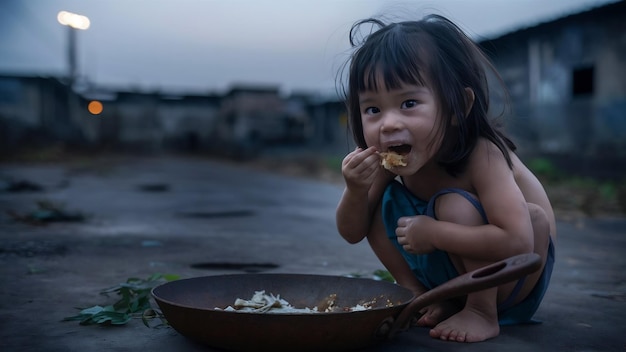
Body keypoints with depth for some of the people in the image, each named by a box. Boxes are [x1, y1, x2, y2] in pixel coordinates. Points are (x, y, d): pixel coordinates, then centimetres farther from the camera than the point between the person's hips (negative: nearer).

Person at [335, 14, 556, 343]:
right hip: (452, 276, 6)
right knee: (378, 205, -6)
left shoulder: (481, 154, -31)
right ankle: (434, 303, 0)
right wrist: (355, 190, -28)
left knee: (454, 204, -30)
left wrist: (433, 233, -35)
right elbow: (352, 233, -6)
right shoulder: (390, 159, -13)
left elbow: (518, 242, -40)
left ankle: (482, 313, -15)